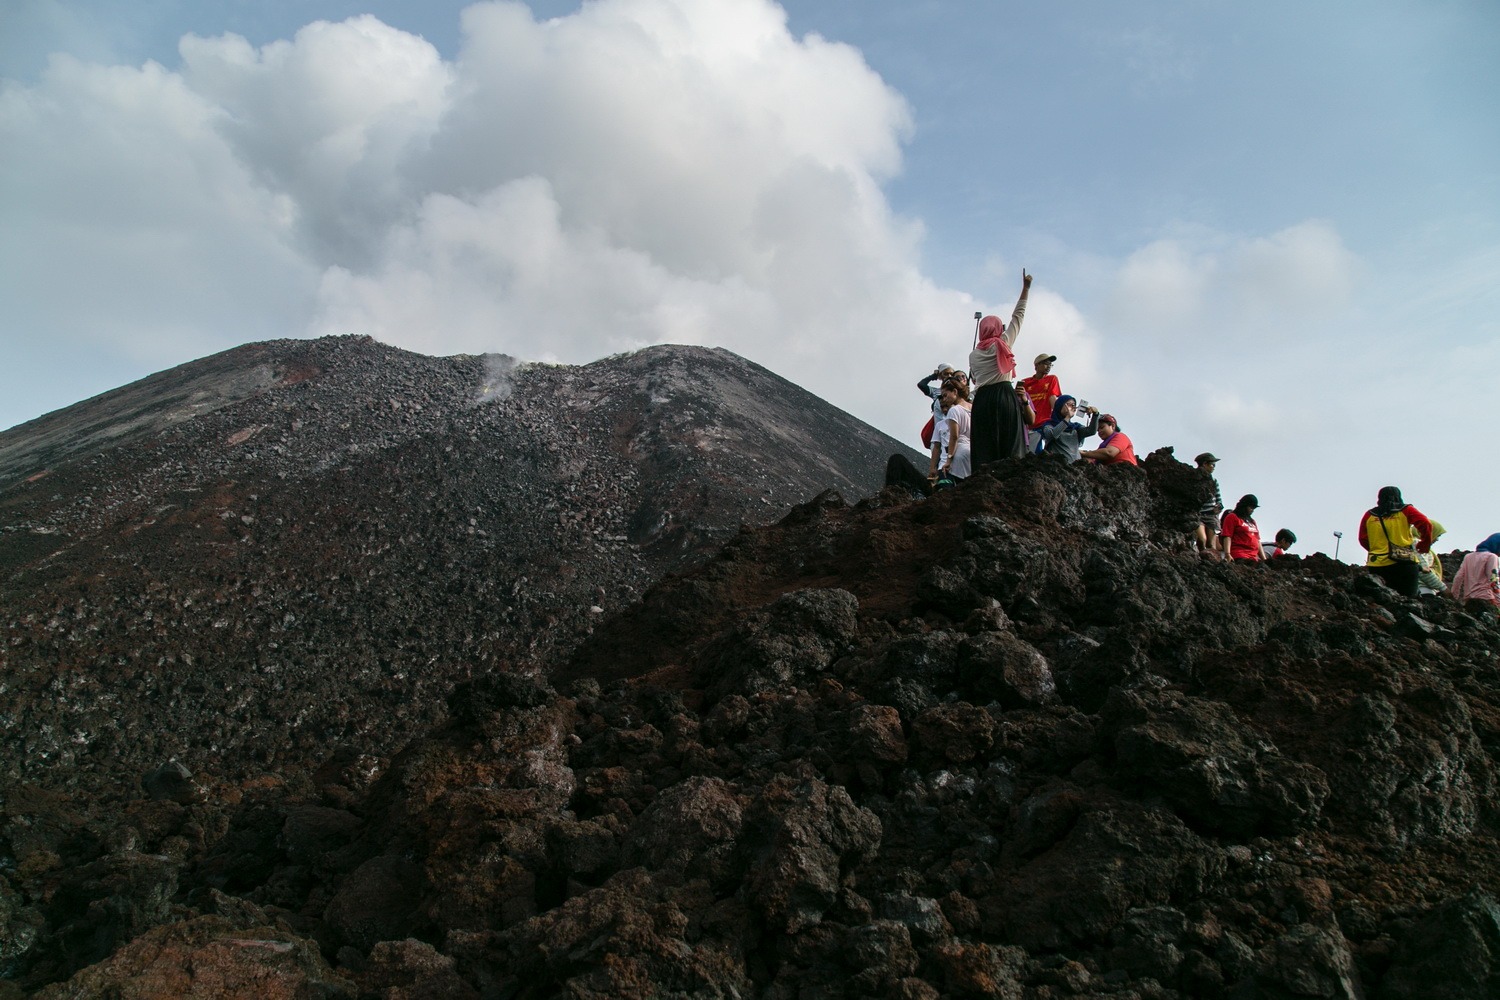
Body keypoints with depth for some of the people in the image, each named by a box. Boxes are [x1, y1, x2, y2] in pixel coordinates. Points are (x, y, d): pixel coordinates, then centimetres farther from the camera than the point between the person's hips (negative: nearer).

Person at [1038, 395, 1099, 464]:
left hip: (1074, 463, 4)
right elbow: (1052, 435, -16)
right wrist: (1067, 417, -20)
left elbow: (1091, 431, 3)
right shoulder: (1049, 425, 7)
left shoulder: (1075, 427, 21)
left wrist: (1095, 414, -12)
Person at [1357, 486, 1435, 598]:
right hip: (1403, 563, -2)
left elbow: (1363, 539, 11)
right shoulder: (1406, 511, 5)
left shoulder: (1369, 515, 11)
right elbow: (1426, 525, -6)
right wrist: (1424, 546, 6)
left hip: (1377, 565, 2)